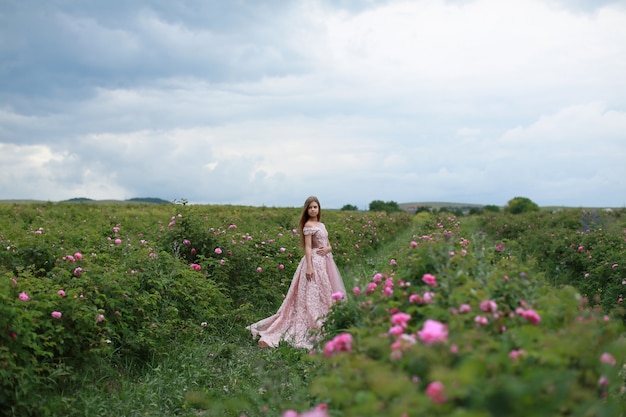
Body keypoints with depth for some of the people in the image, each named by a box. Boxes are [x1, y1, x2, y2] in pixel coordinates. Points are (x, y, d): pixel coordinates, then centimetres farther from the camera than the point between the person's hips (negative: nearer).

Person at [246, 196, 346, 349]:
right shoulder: (308, 225, -6)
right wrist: (309, 267, -20)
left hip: (325, 261, 8)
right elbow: (308, 247, -12)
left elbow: (328, 245, 18)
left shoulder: (321, 225, 16)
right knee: (312, 295, -9)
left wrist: (328, 249, -7)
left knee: (326, 295, 9)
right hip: (315, 261, -8)